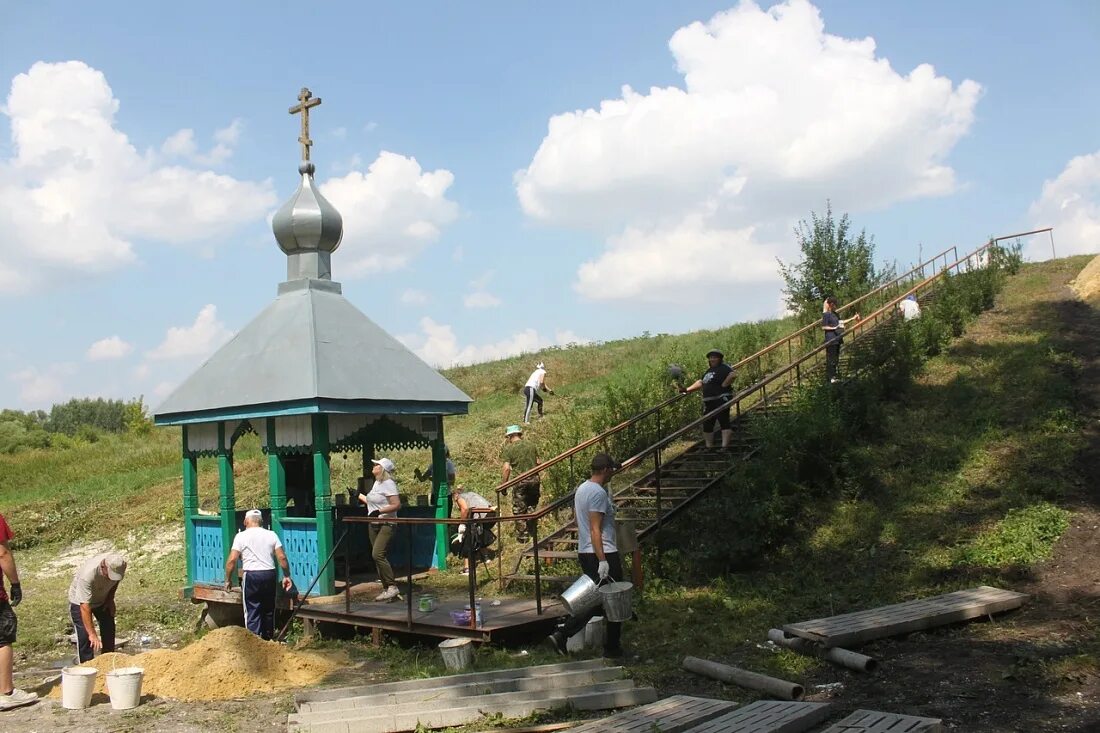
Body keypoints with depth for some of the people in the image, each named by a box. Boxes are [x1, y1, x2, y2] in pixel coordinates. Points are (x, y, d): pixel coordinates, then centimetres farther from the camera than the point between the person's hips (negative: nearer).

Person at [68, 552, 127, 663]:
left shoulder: (118, 566, -28)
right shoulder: (88, 574, -44)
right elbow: (84, 607, -44)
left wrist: (111, 599, -4)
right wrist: (92, 634, -47)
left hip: (103, 599, 6)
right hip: (80, 601, -5)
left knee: (109, 629, 10)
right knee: (85, 635, -15)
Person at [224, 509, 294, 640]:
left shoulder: (241, 536, -1)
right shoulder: (271, 535, 6)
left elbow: (232, 560, -7)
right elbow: (282, 557, 2)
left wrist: (228, 580, 3)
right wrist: (287, 576, 11)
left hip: (251, 576, -3)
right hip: (270, 575, 3)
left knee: (252, 611, 0)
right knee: (269, 610, 16)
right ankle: (268, 639, 26)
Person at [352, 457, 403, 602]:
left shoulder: (388, 484, -12)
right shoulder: (377, 483, 15)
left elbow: (397, 505, -20)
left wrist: (379, 511, -26)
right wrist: (359, 495, 32)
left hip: (386, 524, -9)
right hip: (373, 525, 9)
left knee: (377, 554, -20)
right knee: (377, 557, 7)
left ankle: (392, 587, -16)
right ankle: (386, 589, 13)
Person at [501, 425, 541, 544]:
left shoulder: (509, 448, -4)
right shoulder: (531, 445, 9)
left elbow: (506, 468, -10)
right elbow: (538, 463, 14)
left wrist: (503, 485, -3)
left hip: (520, 481, -4)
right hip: (535, 479, 4)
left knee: (519, 510, 6)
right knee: (531, 507, 18)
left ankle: (521, 536, 9)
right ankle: (531, 532, 22)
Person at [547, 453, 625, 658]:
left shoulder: (581, 489, 12)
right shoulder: (599, 493, -17)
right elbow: (595, 529, -22)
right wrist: (602, 561, -24)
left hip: (584, 553, 9)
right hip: (604, 554, -9)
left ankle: (561, 634, 1)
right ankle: (612, 647, 15)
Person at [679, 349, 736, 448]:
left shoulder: (724, 368, -6)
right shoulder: (708, 371, 22)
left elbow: (732, 375, -24)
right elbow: (700, 383, 25)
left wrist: (723, 385, -21)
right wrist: (687, 390, 18)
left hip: (721, 400, -9)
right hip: (709, 402, 9)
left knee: (724, 422, -11)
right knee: (707, 425, 11)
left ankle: (725, 446, -16)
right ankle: (709, 447, 19)